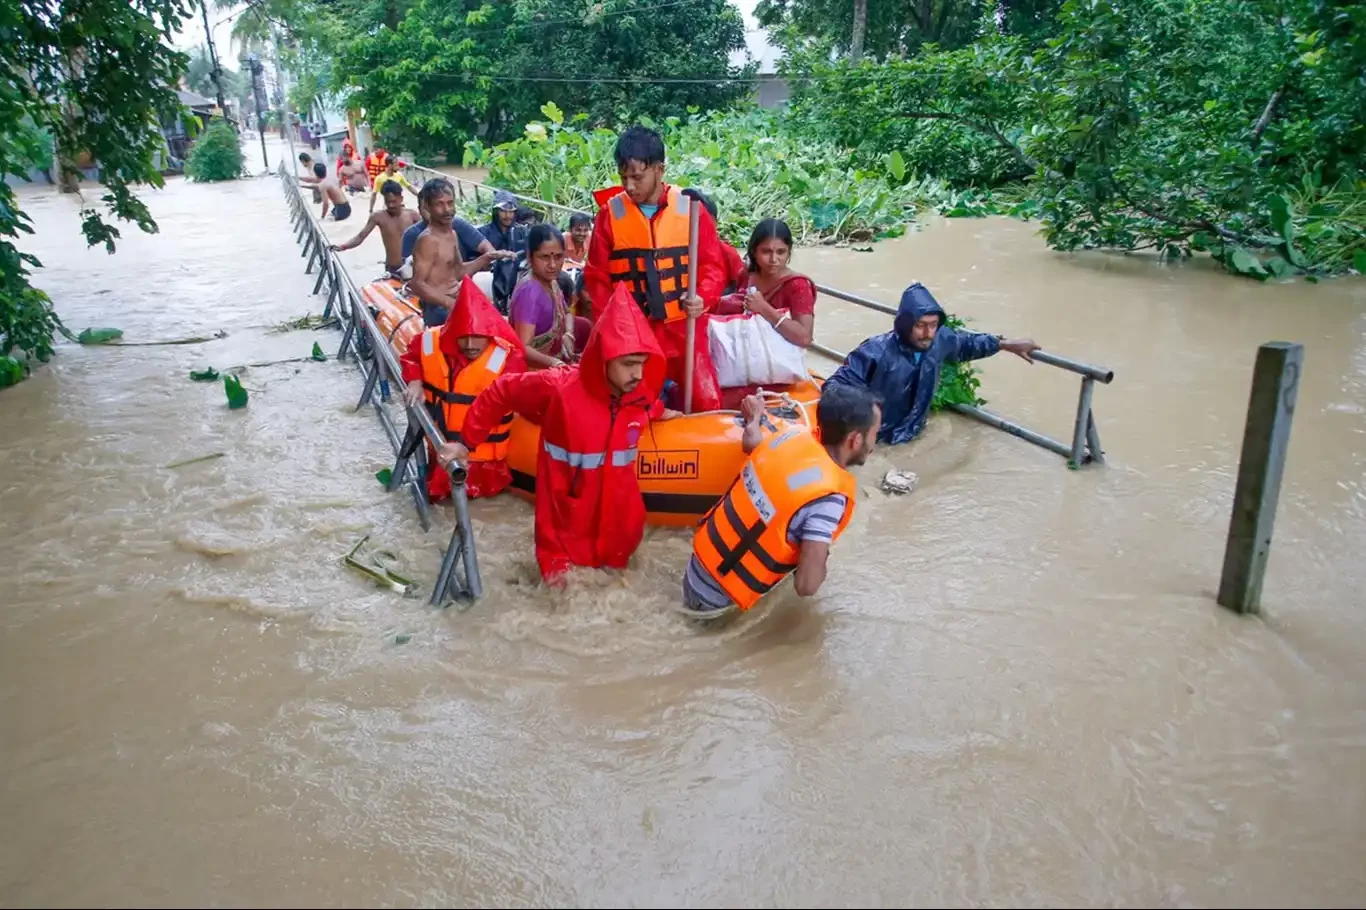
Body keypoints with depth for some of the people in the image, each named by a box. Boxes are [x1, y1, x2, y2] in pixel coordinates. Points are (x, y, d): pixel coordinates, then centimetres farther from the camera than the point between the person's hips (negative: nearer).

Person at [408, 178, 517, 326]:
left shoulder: (451, 234, 13)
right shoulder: (428, 240, -15)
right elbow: (417, 284, -21)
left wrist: (487, 257, 8)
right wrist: (450, 303, -32)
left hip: (456, 302, 10)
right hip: (439, 310, -10)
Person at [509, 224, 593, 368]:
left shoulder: (551, 281, -3)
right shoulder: (529, 292, -27)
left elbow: (567, 313, 17)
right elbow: (523, 348, -34)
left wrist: (568, 335, -3)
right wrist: (553, 362, -50)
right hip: (535, 366, -9)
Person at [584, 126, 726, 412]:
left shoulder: (690, 208, -3)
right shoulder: (611, 212, -1)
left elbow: (713, 265, 0)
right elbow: (597, 275, 5)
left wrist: (703, 298, -20)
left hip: (684, 328, -1)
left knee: (708, 403, -1)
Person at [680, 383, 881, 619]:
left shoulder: (793, 435, -7)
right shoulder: (829, 497, -27)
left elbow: (751, 442, 16)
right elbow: (807, 585, -30)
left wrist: (753, 418, 38)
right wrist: (821, 558, -8)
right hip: (713, 601, -7)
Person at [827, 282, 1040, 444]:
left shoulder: (941, 340, -10)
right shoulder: (877, 352, -30)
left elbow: (966, 343, 13)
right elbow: (839, 383, -28)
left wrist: (1006, 344, 21)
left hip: (911, 434, 6)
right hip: (874, 439, -6)